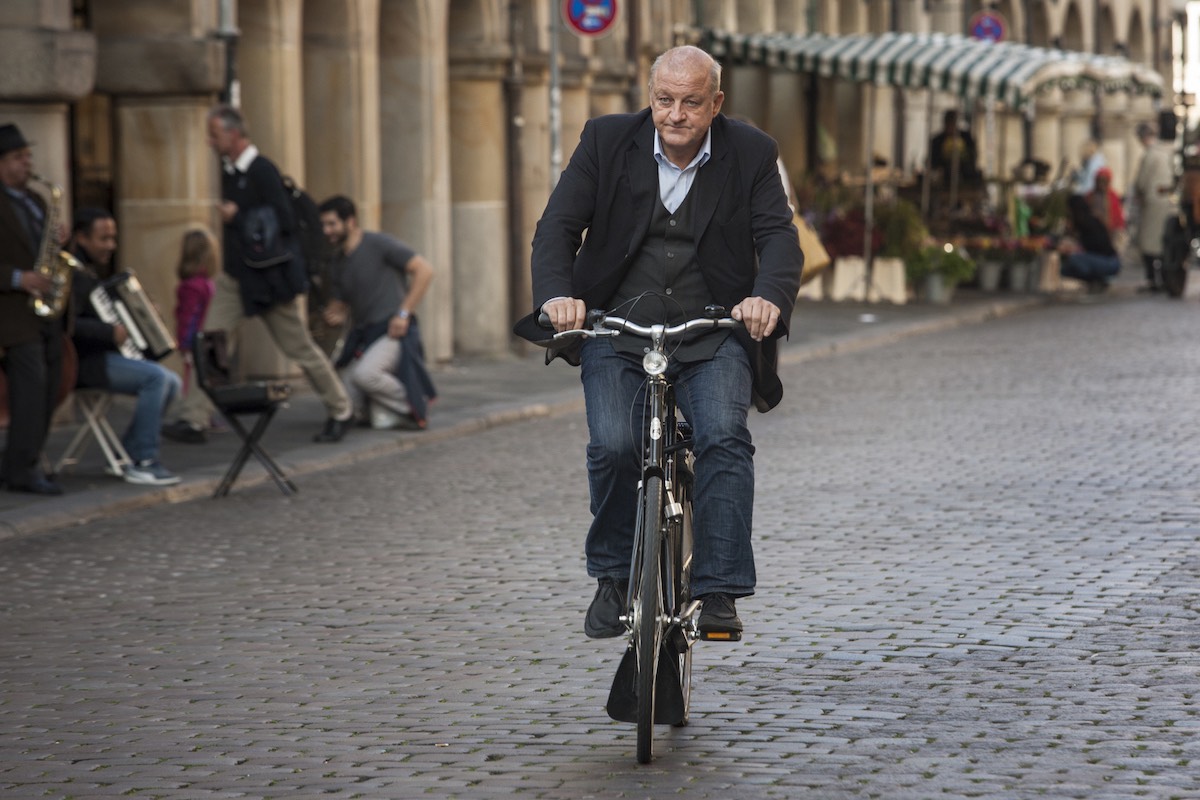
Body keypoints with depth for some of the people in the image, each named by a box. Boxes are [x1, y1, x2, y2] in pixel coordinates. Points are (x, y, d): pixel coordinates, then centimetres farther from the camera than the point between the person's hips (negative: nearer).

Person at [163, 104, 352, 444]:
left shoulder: (263, 171, -16)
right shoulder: (228, 170, 8)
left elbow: (284, 222, -21)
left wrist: (237, 218, -18)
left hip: (270, 280, -7)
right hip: (236, 276, 7)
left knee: (300, 348, 4)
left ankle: (340, 412, 20)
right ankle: (194, 420, -5)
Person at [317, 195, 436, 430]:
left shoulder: (378, 244, -7)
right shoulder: (337, 263, 15)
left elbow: (424, 270, -12)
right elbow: (339, 303, 22)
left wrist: (404, 313, -15)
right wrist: (335, 316, -5)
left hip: (392, 331, -7)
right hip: (362, 336, 7)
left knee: (364, 373, -34)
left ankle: (412, 411, -12)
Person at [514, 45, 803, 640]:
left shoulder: (751, 154, 0)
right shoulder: (606, 140, 0)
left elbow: (779, 235, -9)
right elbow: (558, 225, -5)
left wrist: (769, 296, -31)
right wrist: (557, 295, -25)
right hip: (616, 329, 0)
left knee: (725, 438, -24)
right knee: (612, 445, -20)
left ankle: (718, 592, -19)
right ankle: (613, 578, 3)